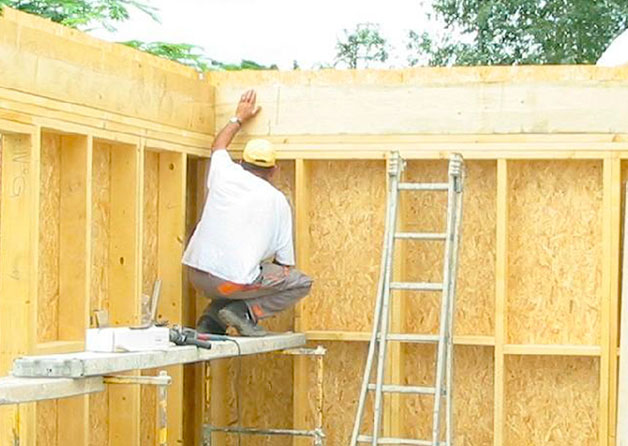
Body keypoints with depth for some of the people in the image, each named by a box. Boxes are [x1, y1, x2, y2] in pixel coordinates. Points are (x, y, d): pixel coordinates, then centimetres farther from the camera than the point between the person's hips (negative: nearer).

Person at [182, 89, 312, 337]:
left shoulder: (225, 175, 10)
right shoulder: (278, 201, 4)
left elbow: (218, 146, 36)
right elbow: (285, 261, 11)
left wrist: (239, 118, 50)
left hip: (197, 276, 5)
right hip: (234, 280, -5)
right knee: (302, 283, 9)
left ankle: (212, 318, 14)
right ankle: (245, 311, -6)